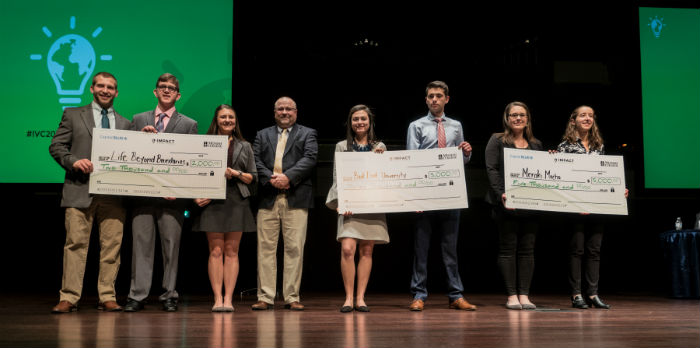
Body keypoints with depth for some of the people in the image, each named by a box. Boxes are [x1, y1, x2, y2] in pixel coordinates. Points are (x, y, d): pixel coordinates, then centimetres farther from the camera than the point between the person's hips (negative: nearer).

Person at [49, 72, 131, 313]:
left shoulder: (125, 124, 19)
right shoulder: (73, 115, 12)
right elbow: (56, 146, 7)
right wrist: (74, 161, -11)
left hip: (113, 194, 2)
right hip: (80, 191, -2)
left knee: (112, 246, 0)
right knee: (76, 244, -4)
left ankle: (107, 298, 8)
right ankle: (68, 298, 1)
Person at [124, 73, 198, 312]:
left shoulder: (189, 125, 9)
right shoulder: (139, 120, 15)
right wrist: (141, 135, -6)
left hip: (172, 194, -1)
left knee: (171, 245, 3)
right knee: (141, 244, 1)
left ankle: (169, 296, 11)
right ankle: (137, 295, 5)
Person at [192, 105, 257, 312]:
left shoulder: (244, 147, 15)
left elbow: (253, 177, 13)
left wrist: (236, 174, -5)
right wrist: (197, 196, -8)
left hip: (237, 202, 1)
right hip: (212, 202, -1)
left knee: (231, 251, 0)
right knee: (216, 251, -4)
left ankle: (228, 299, 2)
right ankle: (217, 299, -2)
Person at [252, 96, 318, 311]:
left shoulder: (307, 134, 13)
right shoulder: (262, 135, 20)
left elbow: (310, 159, -3)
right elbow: (255, 160, 6)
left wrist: (288, 177, -15)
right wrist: (270, 178, -11)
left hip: (296, 199, -2)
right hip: (268, 199, 2)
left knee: (295, 249, -3)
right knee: (266, 248, 0)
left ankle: (292, 297, 4)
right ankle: (265, 297, 5)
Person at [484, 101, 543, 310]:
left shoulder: (536, 145, 18)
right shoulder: (497, 141, 4)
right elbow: (491, 170, -6)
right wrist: (501, 194, -18)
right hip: (506, 205, -4)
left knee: (527, 249, 3)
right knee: (508, 248, -1)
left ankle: (524, 295, 8)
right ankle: (511, 295, 4)